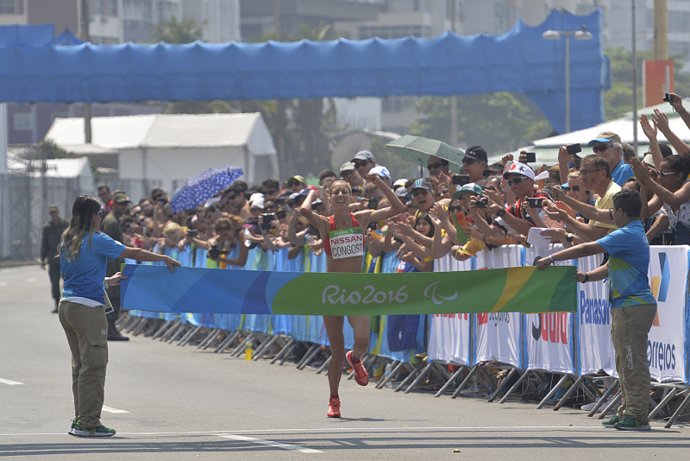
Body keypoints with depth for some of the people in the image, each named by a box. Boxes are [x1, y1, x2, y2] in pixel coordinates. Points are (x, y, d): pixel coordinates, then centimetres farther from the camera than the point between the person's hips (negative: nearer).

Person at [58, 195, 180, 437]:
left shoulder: (67, 242, 13)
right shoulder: (96, 240, -9)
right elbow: (134, 253, -6)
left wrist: (106, 281, 29)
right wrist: (165, 259, 6)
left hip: (67, 306, 8)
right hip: (87, 308, -8)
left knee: (80, 366, 15)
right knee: (93, 366, -4)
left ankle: (80, 419, 17)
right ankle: (89, 423, -4)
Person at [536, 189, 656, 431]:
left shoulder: (628, 235, -15)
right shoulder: (634, 234, 18)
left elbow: (587, 249, -15)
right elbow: (610, 267, 23)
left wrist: (552, 258, -9)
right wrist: (586, 276, 6)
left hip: (633, 307, -11)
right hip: (623, 307, 11)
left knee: (633, 363, -9)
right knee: (625, 363, 14)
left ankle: (637, 415, -9)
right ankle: (627, 411, 18)